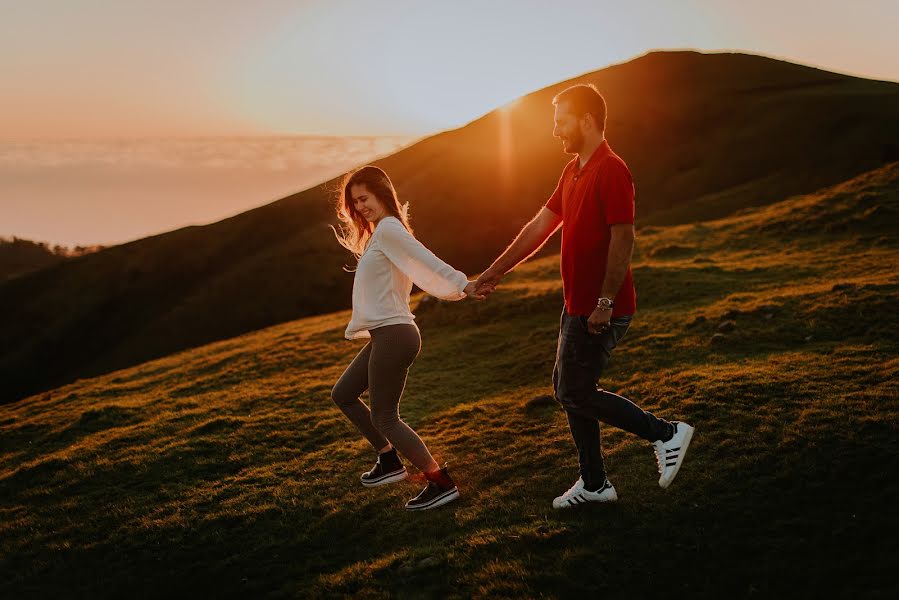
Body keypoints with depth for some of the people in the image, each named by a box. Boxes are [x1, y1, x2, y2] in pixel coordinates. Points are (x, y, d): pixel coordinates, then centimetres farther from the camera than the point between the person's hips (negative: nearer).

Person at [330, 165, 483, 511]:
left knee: (385, 417, -6)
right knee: (343, 394, 21)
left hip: (393, 335, -11)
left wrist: (463, 284, -29)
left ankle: (441, 483, -3)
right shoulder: (379, 233, 18)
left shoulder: (388, 229, -12)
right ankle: (389, 460, 26)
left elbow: (426, 261, -23)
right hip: (385, 336, 11)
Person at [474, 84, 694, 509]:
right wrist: (494, 272, 18)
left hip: (600, 310, -10)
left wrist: (604, 303, -24)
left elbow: (623, 239, -22)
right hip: (577, 306, 10)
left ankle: (665, 433, 6)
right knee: (566, 388, 14)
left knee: (575, 393, -4)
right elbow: (539, 227, 18)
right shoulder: (573, 171, 13)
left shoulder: (611, 171, -17)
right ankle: (594, 484, 23)